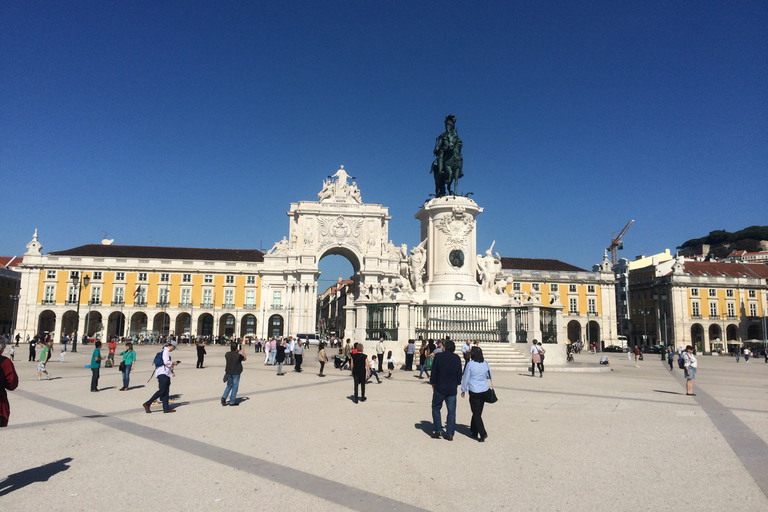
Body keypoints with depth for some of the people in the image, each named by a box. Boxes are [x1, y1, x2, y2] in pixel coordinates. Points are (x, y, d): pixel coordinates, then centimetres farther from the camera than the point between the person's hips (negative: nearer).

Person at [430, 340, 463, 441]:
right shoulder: (457, 358, 1)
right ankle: (450, 434, 8)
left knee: (436, 408, 14)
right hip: (452, 389, 2)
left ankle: (438, 430, 8)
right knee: (451, 411, 8)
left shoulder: (438, 356, -8)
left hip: (440, 388, -2)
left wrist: (433, 383, 7)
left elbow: (434, 371, -5)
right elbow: (459, 373, 7)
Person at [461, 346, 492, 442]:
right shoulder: (485, 363, -1)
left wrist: (463, 390, 7)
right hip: (484, 391, 5)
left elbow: (465, 378, -5)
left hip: (474, 392, -5)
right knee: (478, 412, 16)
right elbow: (489, 376, 12)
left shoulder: (470, 364, -13)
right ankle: (474, 432, 27)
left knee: (476, 414, 2)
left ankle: (483, 434, -7)